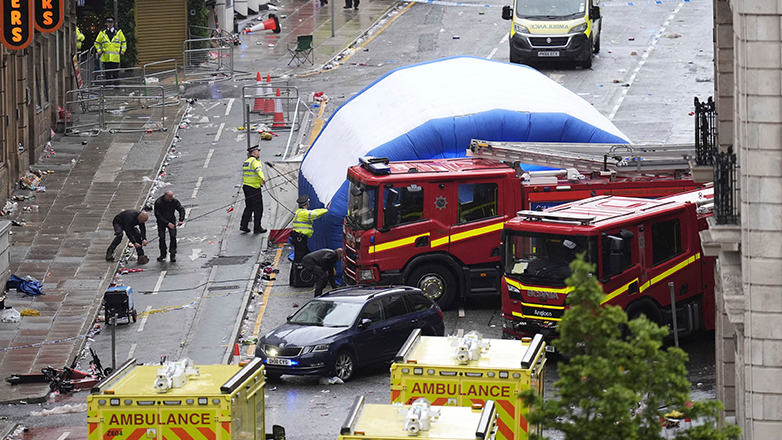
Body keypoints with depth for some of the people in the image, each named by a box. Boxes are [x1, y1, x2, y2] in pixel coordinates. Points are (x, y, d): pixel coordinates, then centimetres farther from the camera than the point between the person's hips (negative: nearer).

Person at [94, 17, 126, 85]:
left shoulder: (118, 32, 10)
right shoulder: (102, 33, 10)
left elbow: (124, 42, 18)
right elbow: (97, 43, 19)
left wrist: (123, 50, 6)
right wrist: (99, 50, 4)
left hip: (115, 56, -1)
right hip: (106, 56, 1)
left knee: (115, 71, -5)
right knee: (107, 70, 1)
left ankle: (116, 82, -2)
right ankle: (108, 82, 5)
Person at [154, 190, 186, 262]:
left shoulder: (174, 201, -13)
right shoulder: (158, 202, -23)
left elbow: (181, 210, -7)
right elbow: (157, 215, -25)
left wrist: (181, 220, -24)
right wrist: (167, 223, -31)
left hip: (171, 221, 2)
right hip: (161, 222, -2)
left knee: (173, 237, -11)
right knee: (162, 238, -3)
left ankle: (173, 255, -5)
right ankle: (163, 254, 15)